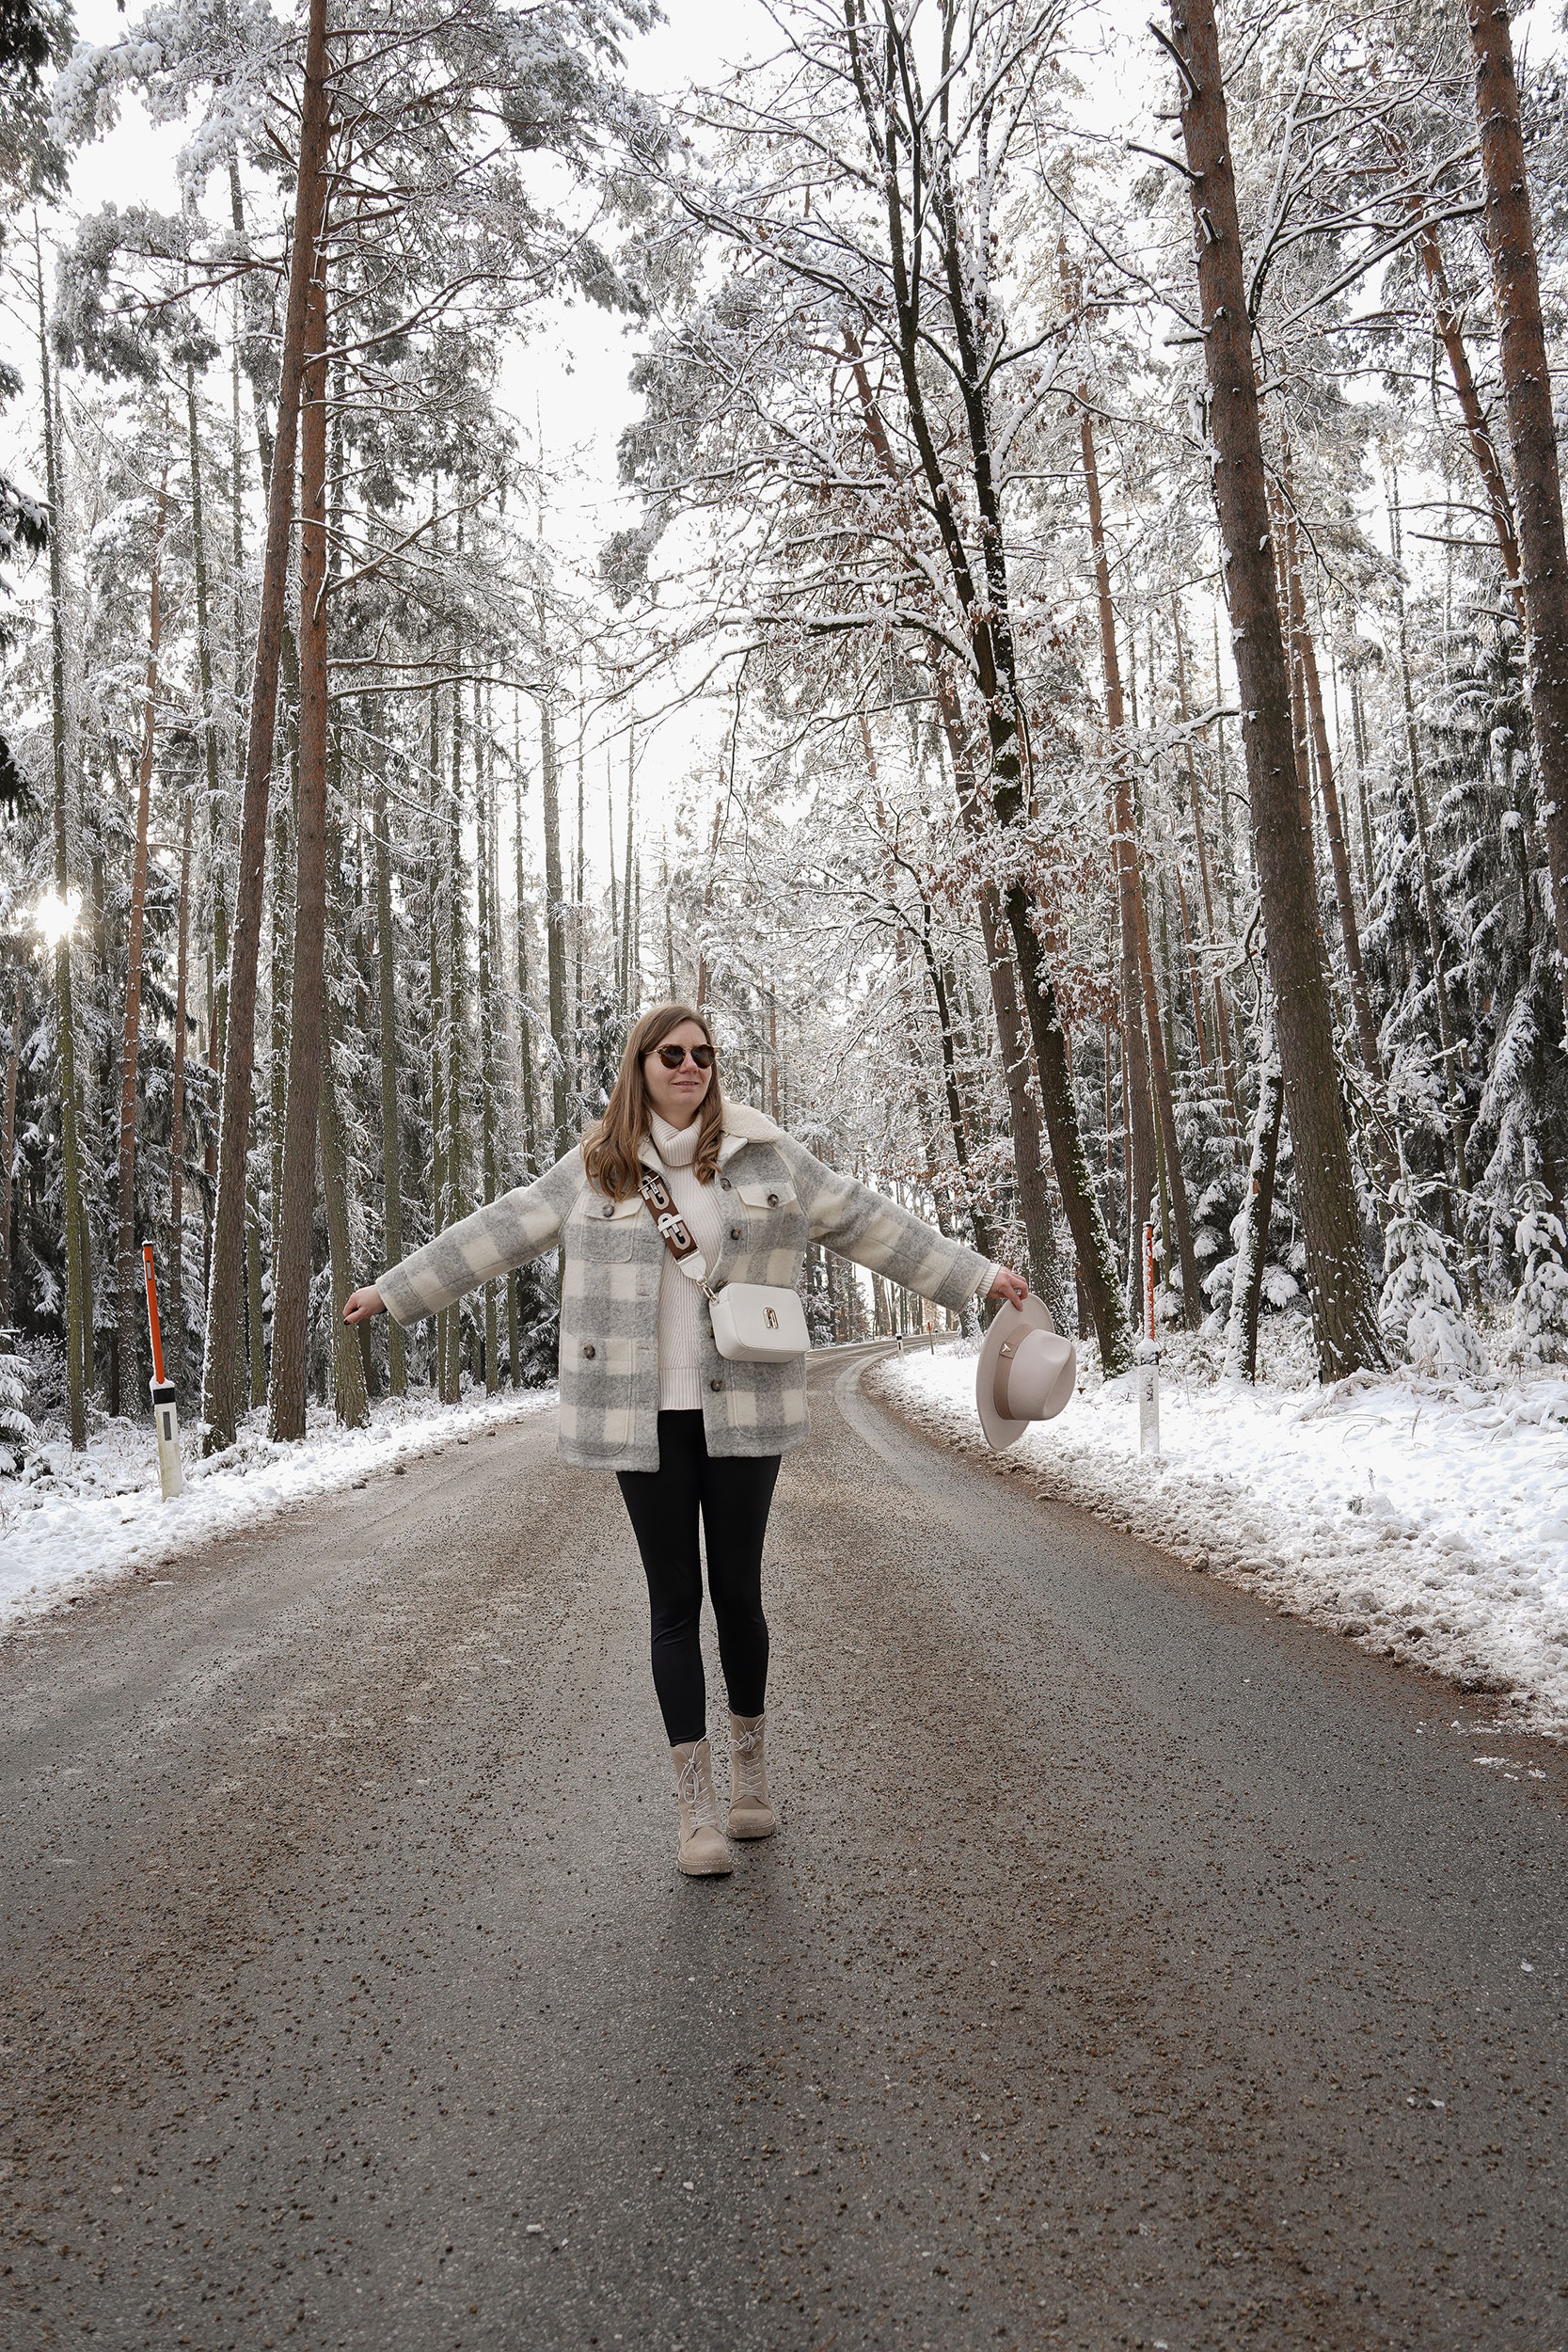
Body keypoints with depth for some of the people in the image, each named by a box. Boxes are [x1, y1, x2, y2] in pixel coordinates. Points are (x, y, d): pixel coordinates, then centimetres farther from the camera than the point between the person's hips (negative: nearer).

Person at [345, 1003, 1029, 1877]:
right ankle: (698, 1805, 16)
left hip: (743, 1414, 0)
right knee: (675, 1600, 5)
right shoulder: (593, 1169, 4)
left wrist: (978, 1274, 6)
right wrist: (393, 1289, 15)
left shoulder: (766, 1156, 4)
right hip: (647, 1420, 0)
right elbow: (498, 1233, 11)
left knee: (738, 1590, 8)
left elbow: (870, 1223, 7)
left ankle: (752, 1767, 32)